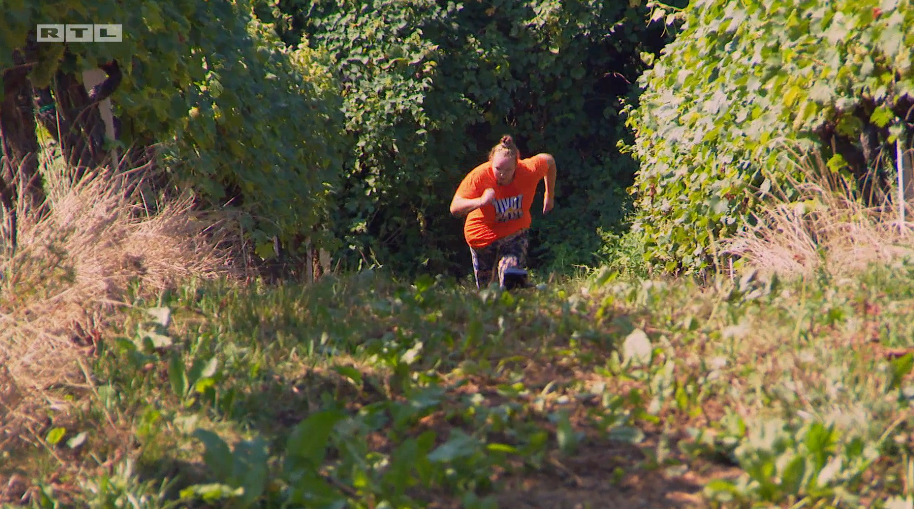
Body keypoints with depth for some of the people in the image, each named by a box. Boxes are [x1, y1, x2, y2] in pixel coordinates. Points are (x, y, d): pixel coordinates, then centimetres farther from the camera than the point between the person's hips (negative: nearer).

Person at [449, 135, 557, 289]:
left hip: (514, 234, 0)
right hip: (482, 235, 0)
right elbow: (454, 208, -34)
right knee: (486, 287, 13)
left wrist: (549, 195, 9)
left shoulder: (529, 170, -23)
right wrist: (480, 201, -51)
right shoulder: (479, 176, -29)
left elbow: (548, 160, 1)